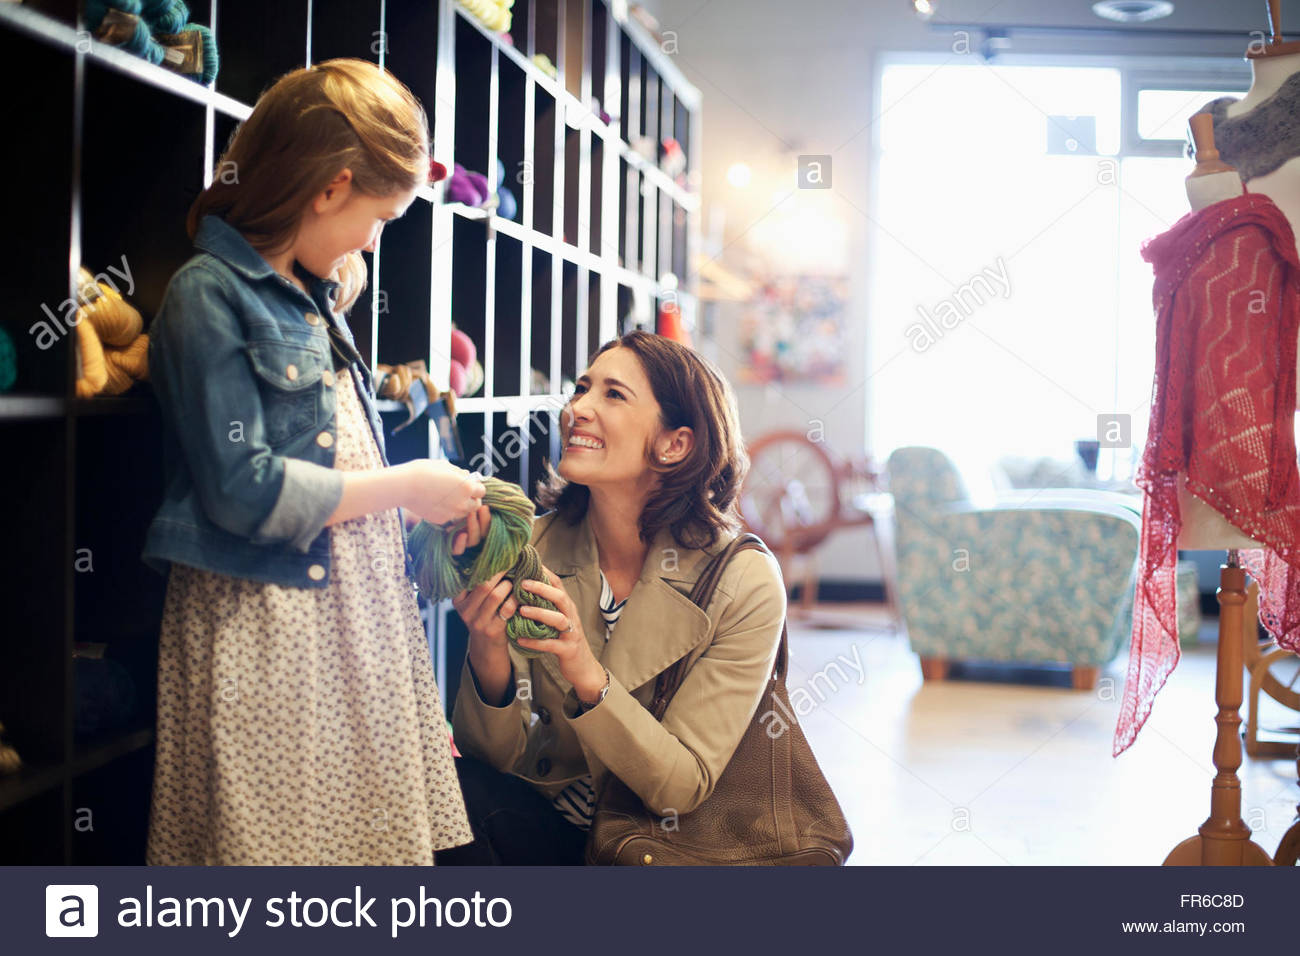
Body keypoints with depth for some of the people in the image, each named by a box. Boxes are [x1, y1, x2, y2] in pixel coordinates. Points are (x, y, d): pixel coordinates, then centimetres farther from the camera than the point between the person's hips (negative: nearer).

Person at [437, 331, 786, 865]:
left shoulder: (743, 582, -15)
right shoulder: (533, 548, -7)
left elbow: (681, 790, -16)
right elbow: (496, 756, -7)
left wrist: (587, 676, -31)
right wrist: (488, 655, -28)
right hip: (551, 830, 2)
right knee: (455, 787, -26)